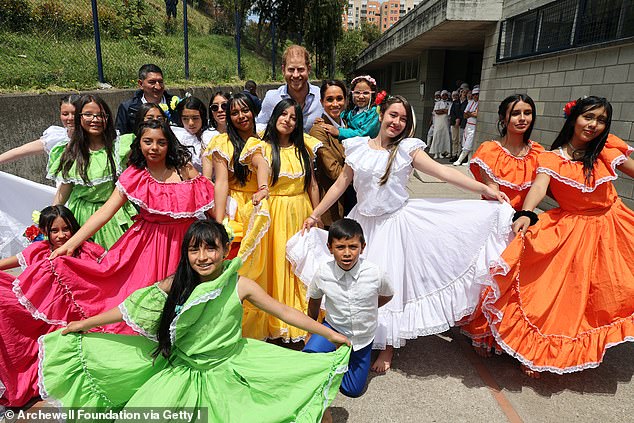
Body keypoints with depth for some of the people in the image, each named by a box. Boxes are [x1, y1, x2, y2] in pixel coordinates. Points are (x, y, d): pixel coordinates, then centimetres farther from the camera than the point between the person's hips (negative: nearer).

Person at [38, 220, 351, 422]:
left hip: (224, 370, -1)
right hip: (178, 369, 2)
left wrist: (330, 334, -9)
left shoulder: (240, 286, -14)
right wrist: (85, 324, 5)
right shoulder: (177, 284, -8)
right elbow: (131, 308, 1)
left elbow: (286, 313, -11)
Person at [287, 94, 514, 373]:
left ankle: (388, 347, 24)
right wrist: (315, 214, 7)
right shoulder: (358, 147, 2)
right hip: (363, 222, 2)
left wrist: (484, 188, -18)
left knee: (389, 284, 3)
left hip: (395, 222, -2)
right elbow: (341, 184, 6)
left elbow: (443, 172, -11)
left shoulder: (407, 149, -4)